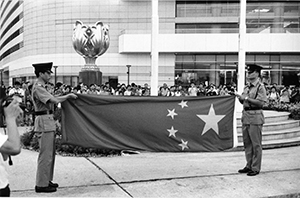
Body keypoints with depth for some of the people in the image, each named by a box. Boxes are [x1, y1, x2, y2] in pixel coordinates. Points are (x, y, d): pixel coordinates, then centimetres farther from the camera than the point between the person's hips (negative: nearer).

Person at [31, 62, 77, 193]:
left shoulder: (40, 87, 16)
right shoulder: (38, 88, -15)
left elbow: (51, 100, 15)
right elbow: (54, 100, -24)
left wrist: (66, 96, 7)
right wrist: (68, 96, -9)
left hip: (48, 121, 10)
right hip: (44, 122, -10)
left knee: (50, 153, 15)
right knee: (46, 154, -5)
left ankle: (46, 180, 24)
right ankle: (41, 184, 3)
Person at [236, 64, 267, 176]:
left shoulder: (260, 87, -9)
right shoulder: (247, 87, 14)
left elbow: (261, 103, -18)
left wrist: (247, 98, -19)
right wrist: (240, 98, 0)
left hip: (255, 117, -8)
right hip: (245, 116, 8)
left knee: (256, 144, 1)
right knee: (247, 143, 13)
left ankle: (256, 168, 10)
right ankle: (249, 166, 25)